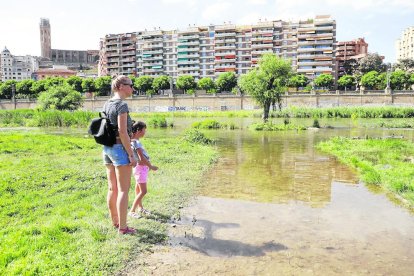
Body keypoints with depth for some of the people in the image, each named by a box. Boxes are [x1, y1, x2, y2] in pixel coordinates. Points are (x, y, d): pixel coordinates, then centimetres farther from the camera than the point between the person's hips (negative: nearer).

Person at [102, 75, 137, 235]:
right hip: (120, 148, -9)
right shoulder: (122, 105, -15)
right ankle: (123, 227, 4)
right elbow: (122, 132, -21)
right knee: (123, 190, -2)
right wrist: (131, 155, -18)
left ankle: (115, 222, 28)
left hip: (107, 148, 9)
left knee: (112, 188, 15)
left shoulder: (107, 104, 12)